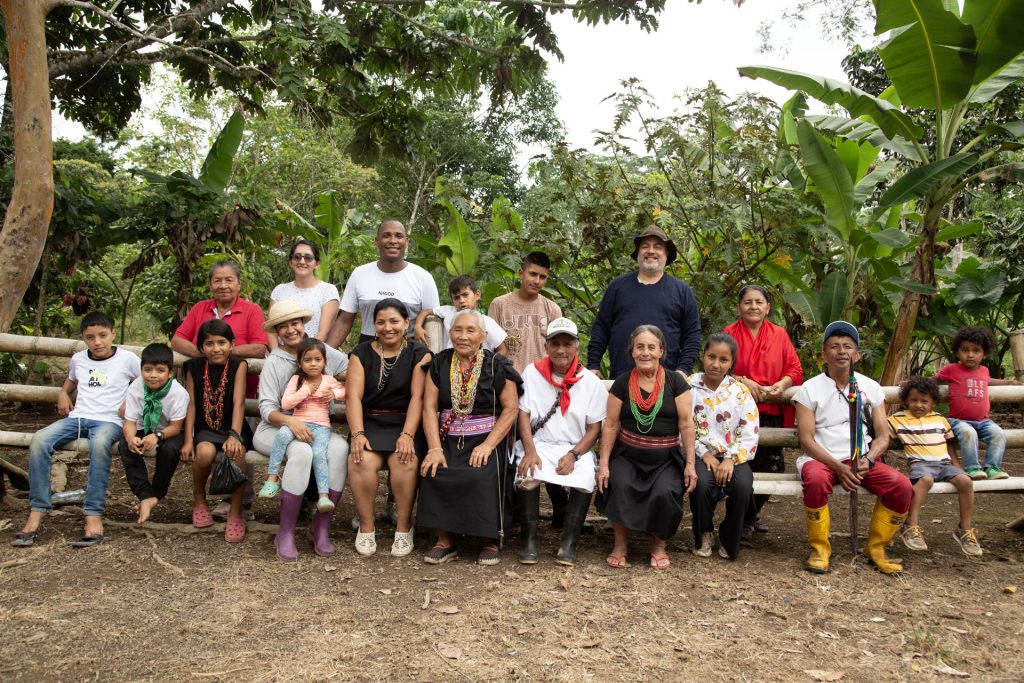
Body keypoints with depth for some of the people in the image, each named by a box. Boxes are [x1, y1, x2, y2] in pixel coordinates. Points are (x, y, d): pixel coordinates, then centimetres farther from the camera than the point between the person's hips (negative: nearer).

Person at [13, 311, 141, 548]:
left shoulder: (127, 359, 2)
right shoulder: (78, 359, 17)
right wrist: (63, 394, 17)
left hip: (109, 420, -5)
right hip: (77, 417, 5)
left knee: (99, 443, -41)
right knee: (39, 440, -26)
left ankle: (94, 517, -39)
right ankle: (36, 513, -22)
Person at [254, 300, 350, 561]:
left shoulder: (323, 351, 8)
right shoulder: (273, 362, -1)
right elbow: (267, 408, -9)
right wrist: (290, 421, -28)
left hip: (316, 428, 3)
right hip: (277, 428, -3)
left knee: (340, 447, -30)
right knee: (301, 452, -36)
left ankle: (321, 526, -18)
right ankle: (285, 534, -23)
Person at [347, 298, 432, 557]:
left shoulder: (419, 354, 5)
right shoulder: (361, 354, 10)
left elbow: (418, 397, -6)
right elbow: (354, 396, -1)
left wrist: (407, 435, -19)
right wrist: (357, 434, -16)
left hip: (406, 424, -1)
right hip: (370, 423, 1)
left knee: (405, 462, -30)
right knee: (362, 461, -28)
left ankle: (403, 527, -11)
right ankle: (366, 527, -9)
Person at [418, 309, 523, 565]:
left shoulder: (496, 366, 0)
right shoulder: (439, 364, 9)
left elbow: (511, 408, -5)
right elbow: (430, 407, 2)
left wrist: (488, 444, -16)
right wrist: (435, 448, -11)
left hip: (486, 439, -3)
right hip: (449, 438, 3)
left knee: (483, 476, -29)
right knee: (434, 472, -24)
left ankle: (490, 541, -6)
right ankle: (445, 540, -6)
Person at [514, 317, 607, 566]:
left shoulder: (591, 382, 3)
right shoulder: (532, 373, 4)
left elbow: (594, 428, 2)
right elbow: (523, 414, 0)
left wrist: (573, 455, -13)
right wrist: (530, 451, -14)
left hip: (576, 448, 0)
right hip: (539, 444, 0)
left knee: (585, 482, -30)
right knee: (527, 477, -31)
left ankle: (569, 543, -12)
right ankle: (529, 539, -11)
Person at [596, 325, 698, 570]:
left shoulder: (675, 382, 2)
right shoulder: (622, 383, 4)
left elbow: (686, 425, -1)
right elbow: (610, 426, 2)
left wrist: (690, 464, -7)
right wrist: (604, 464, -4)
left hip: (666, 460, 0)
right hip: (627, 456, 1)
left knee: (665, 493, -27)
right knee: (619, 486, -29)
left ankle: (659, 545, 2)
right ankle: (620, 543, -5)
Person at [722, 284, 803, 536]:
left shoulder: (779, 334, 9)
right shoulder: (729, 334, 2)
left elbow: (795, 368, 7)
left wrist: (783, 383, -13)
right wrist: (741, 381, -15)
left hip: (772, 411, 3)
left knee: (773, 467, 5)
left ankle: (752, 512, 30)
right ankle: (743, 519, 15)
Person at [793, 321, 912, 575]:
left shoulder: (871, 388, 12)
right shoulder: (809, 389, 1)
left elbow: (883, 436, 8)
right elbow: (806, 440, -5)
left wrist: (868, 460, -13)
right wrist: (838, 467, -18)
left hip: (861, 460, 3)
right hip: (822, 459, -3)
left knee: (901, 486, -22)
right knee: (816, 480, -37)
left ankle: (876, 547, 1)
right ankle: (820, 548, -15)